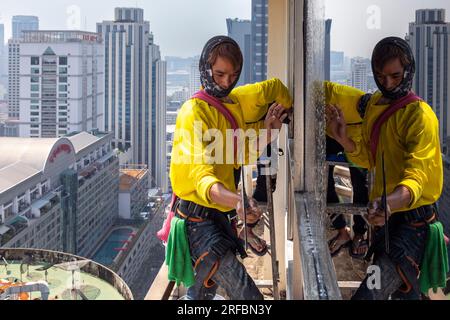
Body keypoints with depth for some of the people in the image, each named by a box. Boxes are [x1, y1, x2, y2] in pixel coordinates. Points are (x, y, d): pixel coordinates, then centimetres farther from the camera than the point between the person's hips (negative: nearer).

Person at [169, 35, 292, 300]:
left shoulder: (235, 101, 8)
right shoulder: (195, 111, -17)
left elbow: (275, 87, 27)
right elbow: (201, 177, -30)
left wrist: (269, 127, 9)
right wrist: (237, 201, -49)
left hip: (222, 216, 9)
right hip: (199, 217, -9)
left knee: (204, 292, 22)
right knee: (249, 297, -21)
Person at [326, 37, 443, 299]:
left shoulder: (420, 115, -17)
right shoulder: (373, 104, 8)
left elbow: (417, 175, -28)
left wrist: (391, 203, -48)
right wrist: (343, 139, -3)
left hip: (413, 221, -9)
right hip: (386, 217, 9)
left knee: (370, 293, -21)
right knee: (403, 291, 24)